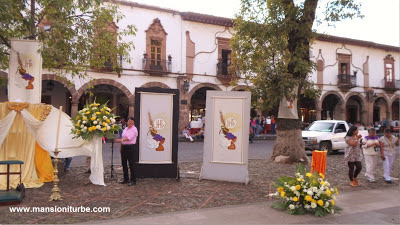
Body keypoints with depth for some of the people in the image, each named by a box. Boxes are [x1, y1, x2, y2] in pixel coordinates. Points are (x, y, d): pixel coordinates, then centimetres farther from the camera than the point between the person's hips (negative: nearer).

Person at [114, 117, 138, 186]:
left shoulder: (134, 129, -6)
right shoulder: (125, 129, 17)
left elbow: (129, 138, -18)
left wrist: (120, 140, -24)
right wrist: (121, 147, 16)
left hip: (130, 147, -8)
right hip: (124, 147, 8)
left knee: (131, 164, -5)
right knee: (124, 163, 11)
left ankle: (133, 180, 2)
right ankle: (125, 179, 22)